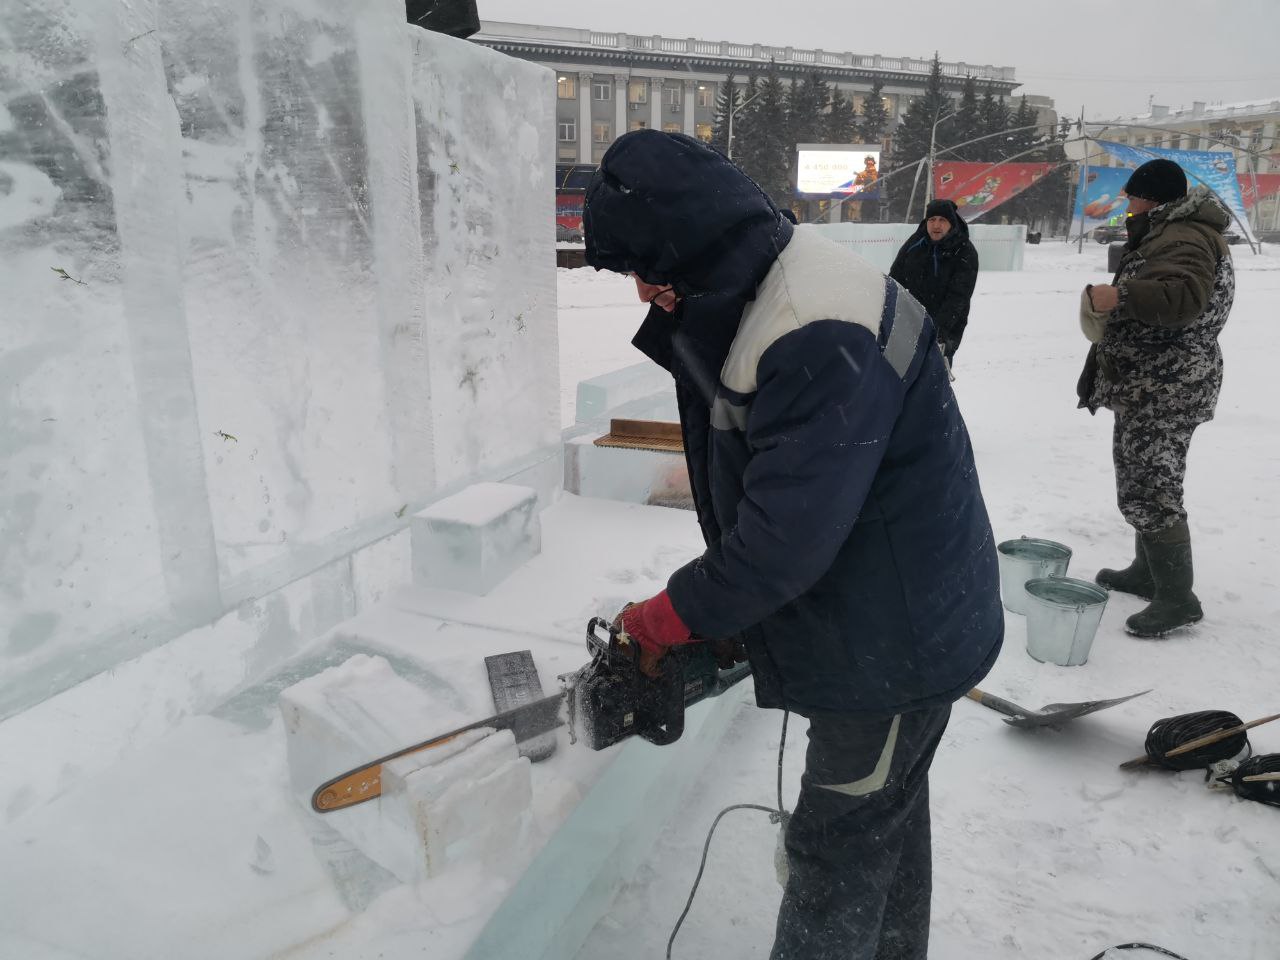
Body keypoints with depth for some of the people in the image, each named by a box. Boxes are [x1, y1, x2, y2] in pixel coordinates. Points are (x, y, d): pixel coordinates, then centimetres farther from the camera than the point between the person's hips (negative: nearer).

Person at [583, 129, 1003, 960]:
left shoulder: (821, 341, -31)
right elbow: (752, 490, 8)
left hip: (897, 639, -10)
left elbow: (788, 533, -31)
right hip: (871, 627, 10)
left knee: (837, 854, 8)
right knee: (884, 818, 27)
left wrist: (671, 619, -15)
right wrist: (720, 602, 5)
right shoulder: (751, 299, 2)